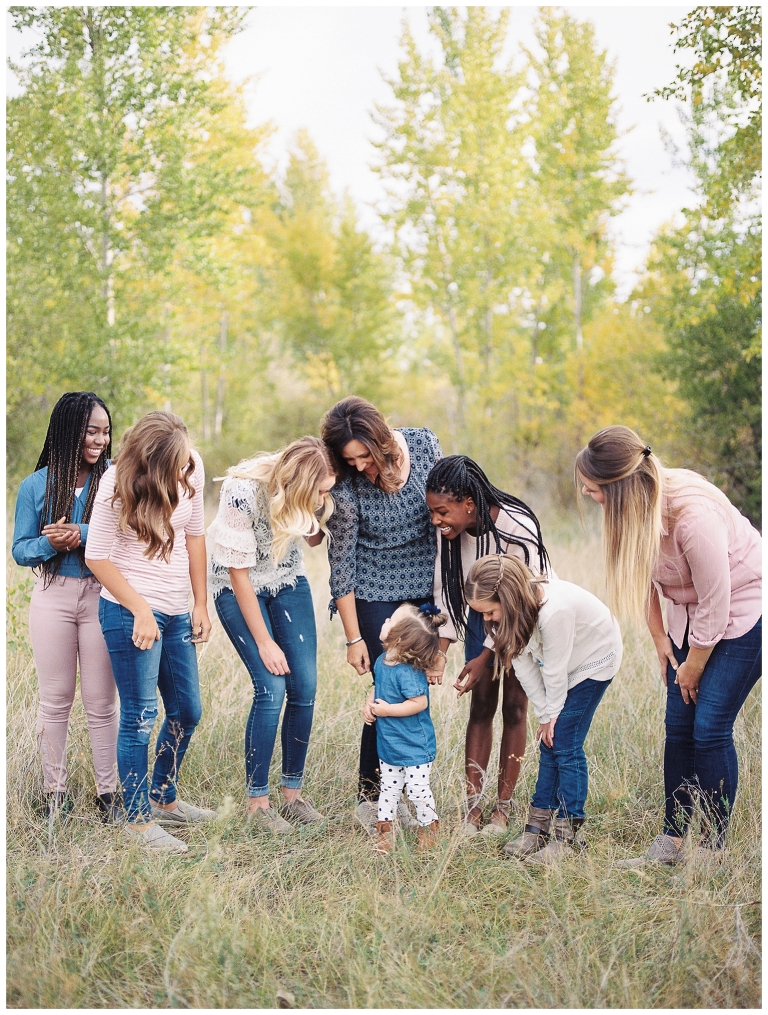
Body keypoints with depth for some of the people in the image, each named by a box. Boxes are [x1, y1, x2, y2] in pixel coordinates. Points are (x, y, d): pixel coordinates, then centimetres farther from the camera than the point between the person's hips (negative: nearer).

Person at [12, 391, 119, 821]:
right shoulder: (36, 486, 2)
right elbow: (20, 550, 3)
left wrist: (81, 535, -24)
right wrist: (50, 544, -17)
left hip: (102, 596, -1)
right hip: (53, 597, 1)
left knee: (102, 701, 4)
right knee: (56, 699, 9)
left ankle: (108, 791, 15)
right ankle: (55, 790, 20)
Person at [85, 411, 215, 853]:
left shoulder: (192, 469, -1)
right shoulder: (118, 486, -16)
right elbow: (98, 557, -10)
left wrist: (201, 603, 9)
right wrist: (141, 610, -13)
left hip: (177, 614, 6)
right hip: (131, 612, -6)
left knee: (186, 713, 15)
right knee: (140, 717, -3)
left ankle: (165, 800, 33)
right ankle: (138, 820, 8)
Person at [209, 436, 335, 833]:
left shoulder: (311, 492, -18)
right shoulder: (243, 493, -32)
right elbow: (239, 573, -23)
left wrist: (322, 513, -20)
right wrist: (264, 642, -18)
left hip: (288, 582, 5)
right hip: (239, 588, -5)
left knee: (304, 686, -3)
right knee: (272, 687, -15)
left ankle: (293, 794, 11)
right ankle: (257, 802, -3)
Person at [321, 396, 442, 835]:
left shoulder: (425, 445, -12)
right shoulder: (347, 489, -20)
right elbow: (342, 564, -12)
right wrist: (353, 638, -10)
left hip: (426, 588, 4)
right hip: (375, 595, -4)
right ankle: (368, 796, 6)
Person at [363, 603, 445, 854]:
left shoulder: (408, 672, -28)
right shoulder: (382, 662, -1)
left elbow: (419, 702, -32)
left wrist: (387, 710, -27)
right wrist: (369, 704, -4)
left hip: (413, 748, -8)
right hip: (388, 744, 8)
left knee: (417, 790, 3)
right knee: (389, 788, 18)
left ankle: (429, 829, 22)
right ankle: (384, 831, 29)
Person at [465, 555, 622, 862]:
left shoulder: (554, 610, -40)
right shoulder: (507, 610, -17)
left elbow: (555, 669, -26)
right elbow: (524, 664, -8)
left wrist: (553, 714, -12)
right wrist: (544, 714, -7)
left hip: (592, 659, -7)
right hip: (559, 663, 7)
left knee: (565, 746, -9)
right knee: (548, 743, 5)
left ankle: (565, 837, -3)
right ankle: (538, 828, 9)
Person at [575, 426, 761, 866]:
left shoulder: (694, 514, -35)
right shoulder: (634, 506, -13)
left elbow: (715, 604, -25)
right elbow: (641, 573, 6)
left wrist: (692, 669, -12)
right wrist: (660, 640, 7)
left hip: (743, 611, -7)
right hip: (689, 614, 7)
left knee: (710, 727, -9)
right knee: (679, 727, 5)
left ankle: (713, 851, 1)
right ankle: (671, 842, 13)